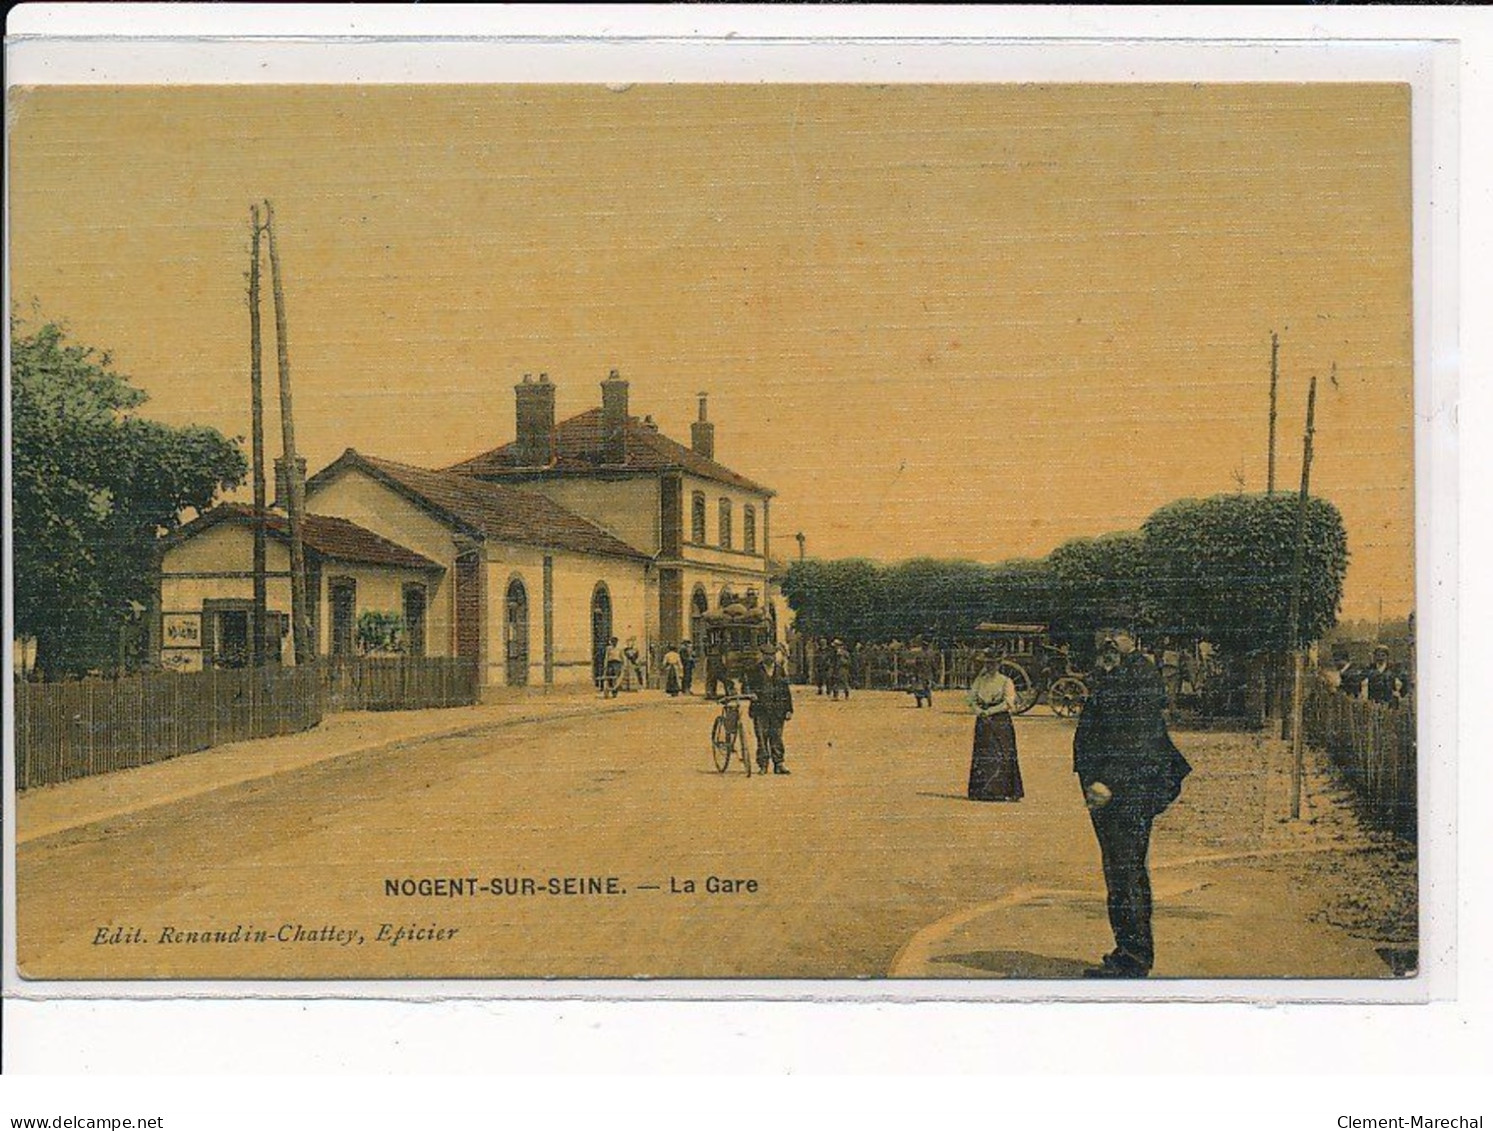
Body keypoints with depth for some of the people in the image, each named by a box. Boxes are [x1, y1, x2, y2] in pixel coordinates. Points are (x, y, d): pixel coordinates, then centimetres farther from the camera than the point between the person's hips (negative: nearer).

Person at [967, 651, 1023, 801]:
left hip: (1001, 720, -4)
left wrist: (990, 711, -14)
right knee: (982, 756, 1)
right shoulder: (980, 680, 12)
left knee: (1004, 755, -6)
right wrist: (979, 710, -11)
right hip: (983, 721, 4)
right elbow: (972, 697, 9)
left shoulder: (1006, 681, 0)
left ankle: (1008, 792, -5)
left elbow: (1008, 703, -8)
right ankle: (981, 791, 4)